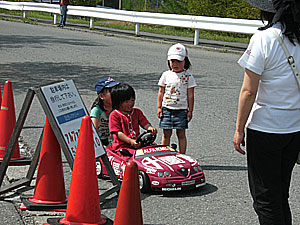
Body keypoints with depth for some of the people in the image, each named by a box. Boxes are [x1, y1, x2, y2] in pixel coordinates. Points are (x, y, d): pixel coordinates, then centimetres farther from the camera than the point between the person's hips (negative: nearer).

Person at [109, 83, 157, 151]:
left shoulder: (137, 112, 16)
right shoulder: (114, 115, -1)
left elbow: (145, 124, 7)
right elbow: (118, 133, -9)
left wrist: (150, 128, -20)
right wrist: (130, 141, -23)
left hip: (137, 144, 5)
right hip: (122, 146, -5)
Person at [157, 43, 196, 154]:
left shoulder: (188, 76, 0)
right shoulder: (166, 75, 5)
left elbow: (190, 95, 1)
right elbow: (161, 92, 9)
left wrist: (190, 111, -1)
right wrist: (159, 107, 5)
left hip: (181, 110, -2)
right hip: (167, 109, 2)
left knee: (181, 134, 1)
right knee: (166, 133, 5)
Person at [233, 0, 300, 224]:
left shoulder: (263, 39, -16)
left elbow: (249, 92, -15)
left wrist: (239, 129, -6)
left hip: (265, 128, -6)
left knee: (265, 197, 6)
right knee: (281, 195, 19)